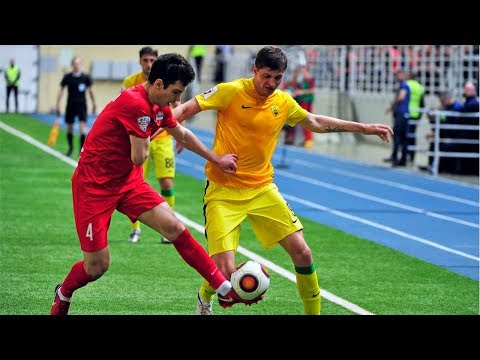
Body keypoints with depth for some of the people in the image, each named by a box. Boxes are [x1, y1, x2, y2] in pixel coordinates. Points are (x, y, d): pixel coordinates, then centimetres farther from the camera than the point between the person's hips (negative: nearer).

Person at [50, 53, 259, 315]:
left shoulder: (159, 107, 5)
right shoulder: (136, 104, -25)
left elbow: (183, 135, 23)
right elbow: (139, 157, -22)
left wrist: (217, 159, 27)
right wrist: (148, 137, -1)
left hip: (127, 181, 8)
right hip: (94, 185, -8)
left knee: (174, 227, -8)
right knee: (97, 266, -3)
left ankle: (225, 290, -7)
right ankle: (63, 295, 30)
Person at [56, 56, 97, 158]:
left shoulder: (86, 77, -4)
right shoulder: (67, 77, -2)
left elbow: (91, 91, 6)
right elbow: (61, 90, 5)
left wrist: (94, 104, 6)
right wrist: (57, 104, 2)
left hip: (82, 105, -2)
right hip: (70, 104, 2)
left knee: (83, 126, -15)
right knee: (69, 128, 8)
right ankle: (70, 148, 28)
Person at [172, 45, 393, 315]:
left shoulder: (284, 102, 4)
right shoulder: (231, 91, -11)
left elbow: (316, 122, 21)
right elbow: (187, 109, -9)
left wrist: (363, 128, 22)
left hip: (262, 189, 5)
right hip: (224, 191, -5)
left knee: (302, 252, -4)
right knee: (224, 272, -13)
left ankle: (314, 312, 17)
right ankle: (205, 298, 23)